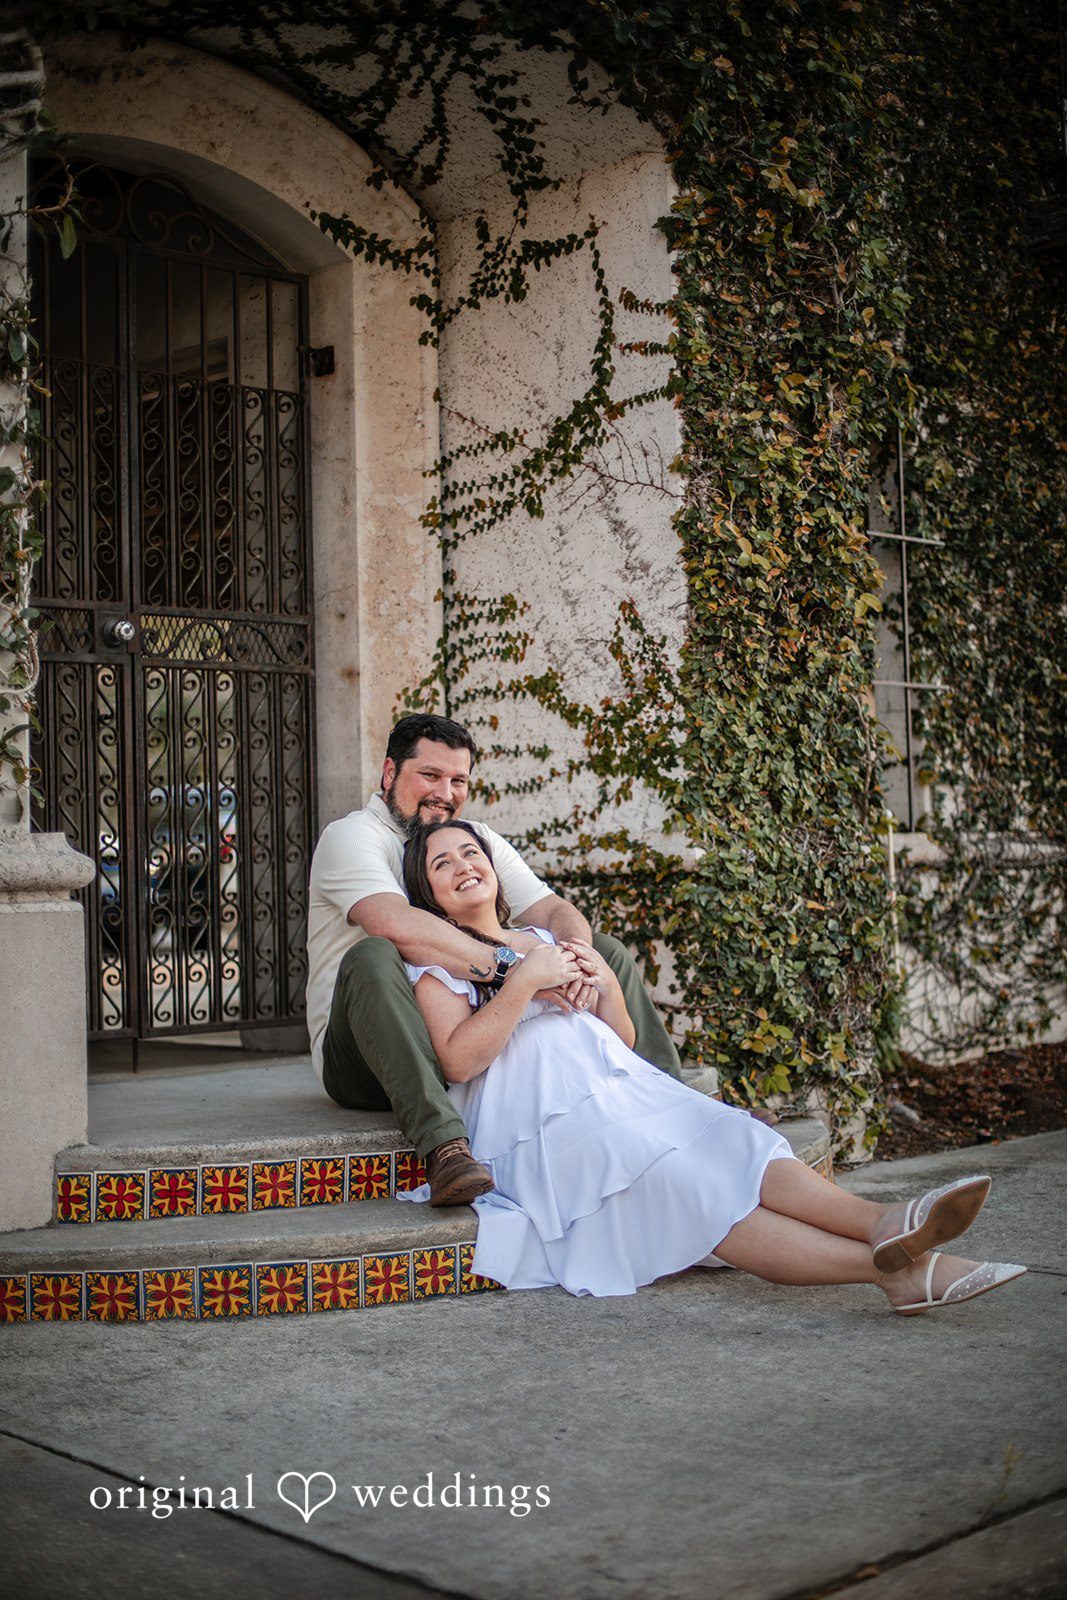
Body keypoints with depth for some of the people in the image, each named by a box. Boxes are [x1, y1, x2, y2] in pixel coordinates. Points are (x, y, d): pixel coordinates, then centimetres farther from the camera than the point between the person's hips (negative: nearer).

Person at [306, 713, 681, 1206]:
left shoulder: (477, 839, 14)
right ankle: (445, 1145, -48)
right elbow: (397, 926, -28)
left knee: (608, 951, 4)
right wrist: (510, 966, -34)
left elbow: (556, 911, 4)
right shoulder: (350, 837, -8)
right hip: (366, 1059, -6)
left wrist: (576, 955, -21)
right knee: (372, 957, -39)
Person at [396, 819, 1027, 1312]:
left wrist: (605, 981, 5)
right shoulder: (436, 960, 12)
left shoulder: (544, 940, 29)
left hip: (623, 1086, 6)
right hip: (542, 1120, -6)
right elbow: (458, 1058, -7)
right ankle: (889, 1263, -48)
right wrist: (526, 981, -10)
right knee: (687, 1190, -29)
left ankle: (887, 1225, -50)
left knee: (733, 1145, -25)